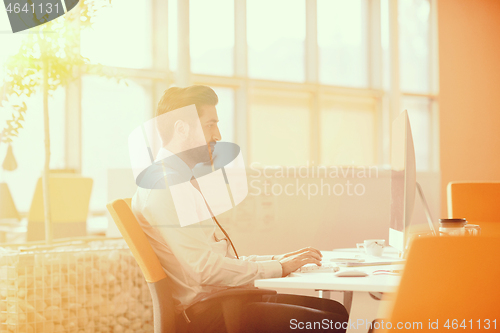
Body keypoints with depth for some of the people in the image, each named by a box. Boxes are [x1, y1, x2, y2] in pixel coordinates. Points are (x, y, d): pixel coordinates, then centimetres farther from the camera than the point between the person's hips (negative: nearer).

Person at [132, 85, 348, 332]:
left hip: (217, 300, 10)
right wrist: (278, 268, -11)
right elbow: (204, 268, -21)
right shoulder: (164, 185, -14)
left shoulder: (180, 181, 20)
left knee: (335, 310, 3)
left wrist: (275, 259, 10)